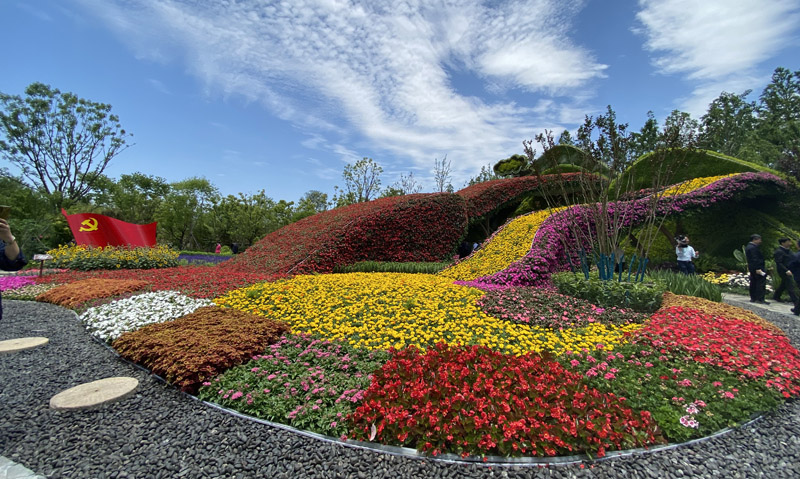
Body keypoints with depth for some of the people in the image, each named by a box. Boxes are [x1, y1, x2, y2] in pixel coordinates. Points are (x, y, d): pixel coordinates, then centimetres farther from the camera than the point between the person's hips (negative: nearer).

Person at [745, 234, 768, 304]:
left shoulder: (748, 247, 16)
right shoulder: (753, 247, -16)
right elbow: (754, 259, -22)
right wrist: (757, 269, -23)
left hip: (752, 268, 11)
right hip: (758, 267, -11)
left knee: (753, 283, 12)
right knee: (761, 283, -8)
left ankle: (753, 298, 17)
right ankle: (760, 299, -8)